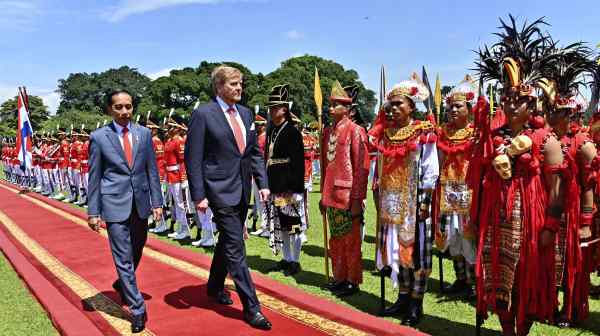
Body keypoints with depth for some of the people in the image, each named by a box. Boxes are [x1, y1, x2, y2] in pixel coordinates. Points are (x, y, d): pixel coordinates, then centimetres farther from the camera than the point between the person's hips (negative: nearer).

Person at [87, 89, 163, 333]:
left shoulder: (144, 133, 4)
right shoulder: (98, 137, -3)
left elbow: (152, 169, 6)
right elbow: (94, 177, 0)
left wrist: (157, 202, 2)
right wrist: (93, 211, -2)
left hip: (140, 203, 4)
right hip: (114, 205, -3)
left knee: (136, 252, 18)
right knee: (123, 258, -2)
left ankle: (122, 284, 46)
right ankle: (137, 310, 7)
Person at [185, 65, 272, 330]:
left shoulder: (246, 113, 9)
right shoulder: (203, 114, -10)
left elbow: (255, 152, 14)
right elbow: (193, 158, -10)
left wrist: (262, 183, 4)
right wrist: (198, 196, -14)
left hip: (243, 190, 7)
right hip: (220, 189, -7)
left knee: (227, 241, 20)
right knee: (235, 246, -6)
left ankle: (215, 286, 41)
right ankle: (251, 307, 1)